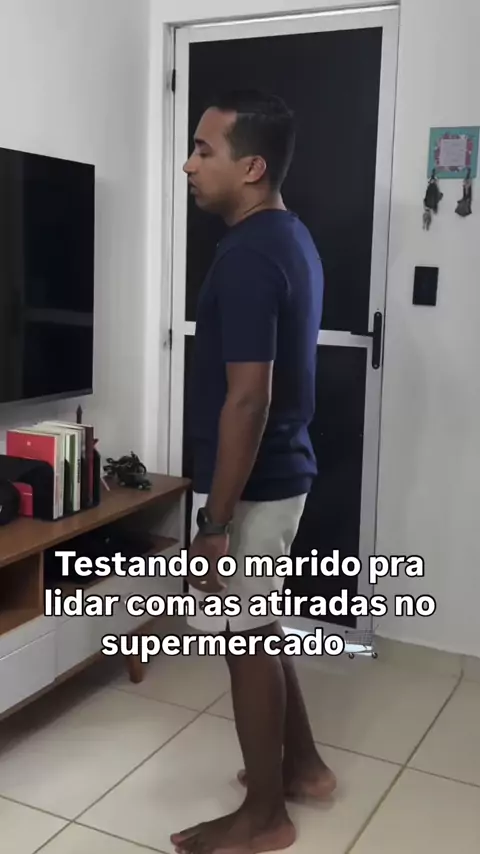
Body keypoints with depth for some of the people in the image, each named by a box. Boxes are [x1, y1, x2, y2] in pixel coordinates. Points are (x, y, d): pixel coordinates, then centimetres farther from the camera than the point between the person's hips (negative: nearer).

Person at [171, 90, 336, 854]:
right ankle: (302, 765, 39)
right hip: (283, 472, 10)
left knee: (246, 641, 6)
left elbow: (247, 399, -25)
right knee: (260, 630, 23)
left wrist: (215, 521, -20)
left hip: (251, 485, -10)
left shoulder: (247, 257, -22)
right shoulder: (291, 238, 9)